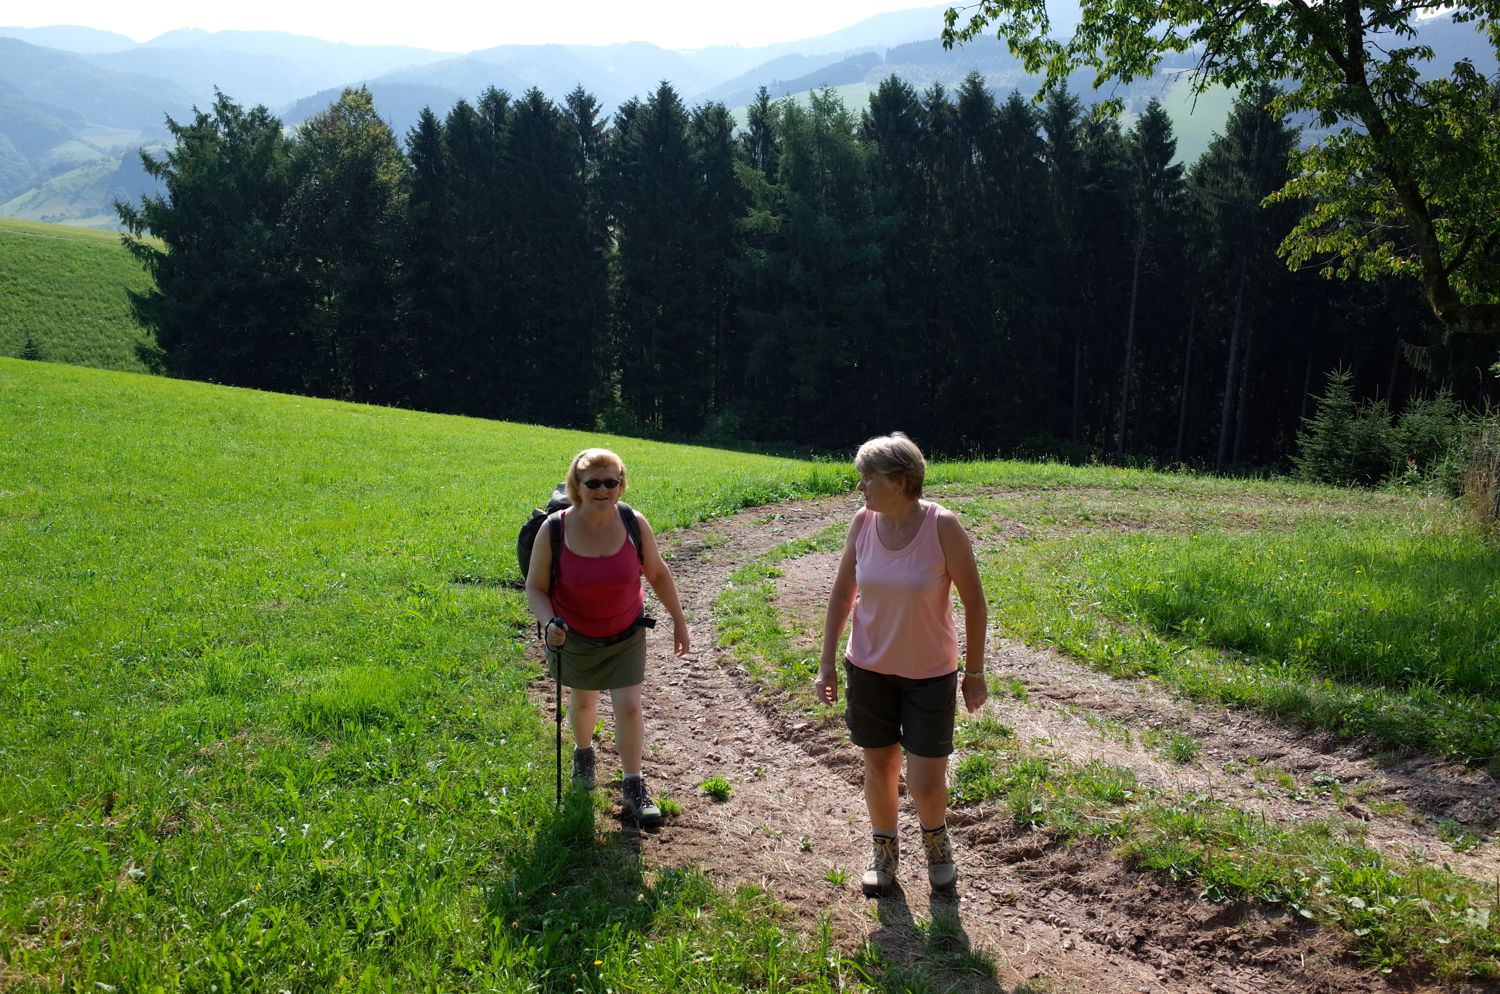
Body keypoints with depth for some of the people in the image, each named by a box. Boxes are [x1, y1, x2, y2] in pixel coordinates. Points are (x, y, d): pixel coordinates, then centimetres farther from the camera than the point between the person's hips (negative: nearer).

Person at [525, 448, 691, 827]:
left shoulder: (634, 524, -20)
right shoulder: (554, 530, -24)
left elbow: (657, 572, -4)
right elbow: (535, 586, -14)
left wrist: (679, 621, 2)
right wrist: (548, 622, -34)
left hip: (626, 635, 0)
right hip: (574, 637, 0)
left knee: (629, 707, -6)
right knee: (583, 700, 22)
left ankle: (634, 788, 14)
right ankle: (583, 752, 54)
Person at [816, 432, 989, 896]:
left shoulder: (942, 526, -19)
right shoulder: (862, 523, -8)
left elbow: (974, 601, -10)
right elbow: (842, 594, 3)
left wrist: (975, 673, -6)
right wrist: (826, 663, 4)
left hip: (930, 674, -3)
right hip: (869, 668, 3)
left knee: (926, 785, 0)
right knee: (879, 769, 14)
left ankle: (935, 838, 35)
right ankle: (883, 850, 40)